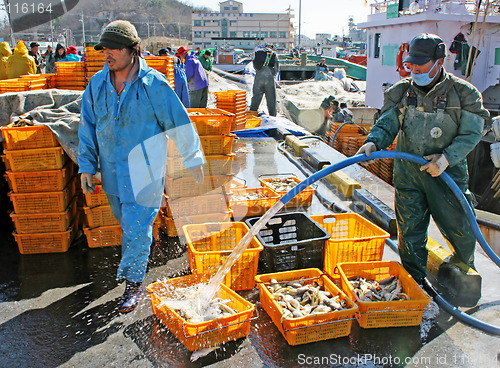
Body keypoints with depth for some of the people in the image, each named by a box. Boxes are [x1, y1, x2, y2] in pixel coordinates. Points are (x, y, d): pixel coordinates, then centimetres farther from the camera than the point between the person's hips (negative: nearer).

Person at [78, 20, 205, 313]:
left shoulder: (153, 84, -13)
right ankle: (142, 253, 51)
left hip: (144, 172, -5)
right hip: (112, 172, 6)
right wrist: (87, 166, 6)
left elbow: (179, 122, -6)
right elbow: (87, 127, 9)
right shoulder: (97, 83, 2)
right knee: (126, 221, 22)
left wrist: (194, 160, -1)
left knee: (137, 228, -2)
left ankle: (134, 284, 16)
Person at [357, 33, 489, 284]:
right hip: (407, 172, 2)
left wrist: (447, 157, -20)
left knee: (459, 229, 7)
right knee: (410, 230, 9)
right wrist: (373, 142, -25)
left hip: (448, 173, -2)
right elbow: (386, 124, -4)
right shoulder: (400, 92, 3)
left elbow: (471, 133, -5)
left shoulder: (464, 93, -3)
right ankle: (414, 283, 28)